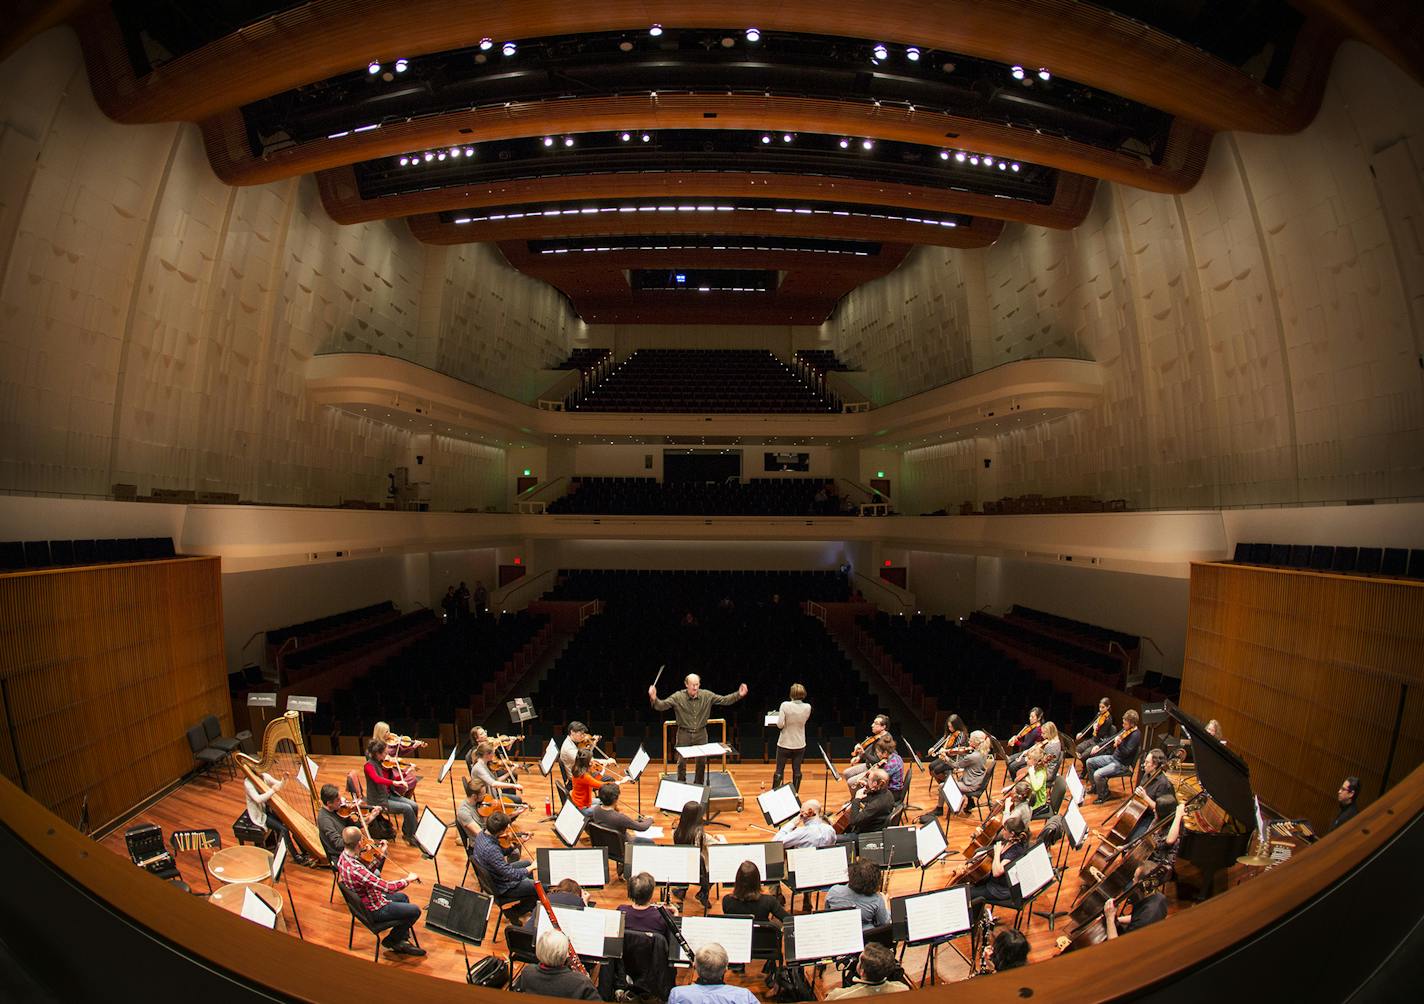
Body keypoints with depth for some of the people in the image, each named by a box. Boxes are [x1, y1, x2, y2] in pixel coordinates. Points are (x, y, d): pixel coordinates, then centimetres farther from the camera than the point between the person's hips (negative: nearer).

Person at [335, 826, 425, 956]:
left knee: (403, 897, 25)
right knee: (415, 911, -2)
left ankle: (402, 941, 28)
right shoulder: (355, 869, -39)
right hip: (373, 910, -9)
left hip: (362, 901, 9)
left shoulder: (343, 857, -11)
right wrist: (408, 879, -20)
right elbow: (388, 887, -36)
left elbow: (369, 873, 6)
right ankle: (391, 940, 19)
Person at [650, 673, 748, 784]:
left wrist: (739, 695, -21)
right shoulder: (678, 697, -13)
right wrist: (654, 699, -41)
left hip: (701, 733, 2)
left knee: (702, 761, 12)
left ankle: (699, 785, 35)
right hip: (684, 734, -2)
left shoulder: (707, 696, -8)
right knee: (682, 762, 5)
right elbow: (662, 705, -20)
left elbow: (724, 700, -7)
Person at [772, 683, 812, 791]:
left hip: (784, 743, -2)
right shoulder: (807, 707, -9)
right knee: (797, 771, 14)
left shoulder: (785, 705, -18)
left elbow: (780, 725, -19)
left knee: (779, 770, 9)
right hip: (799, 744, 2)